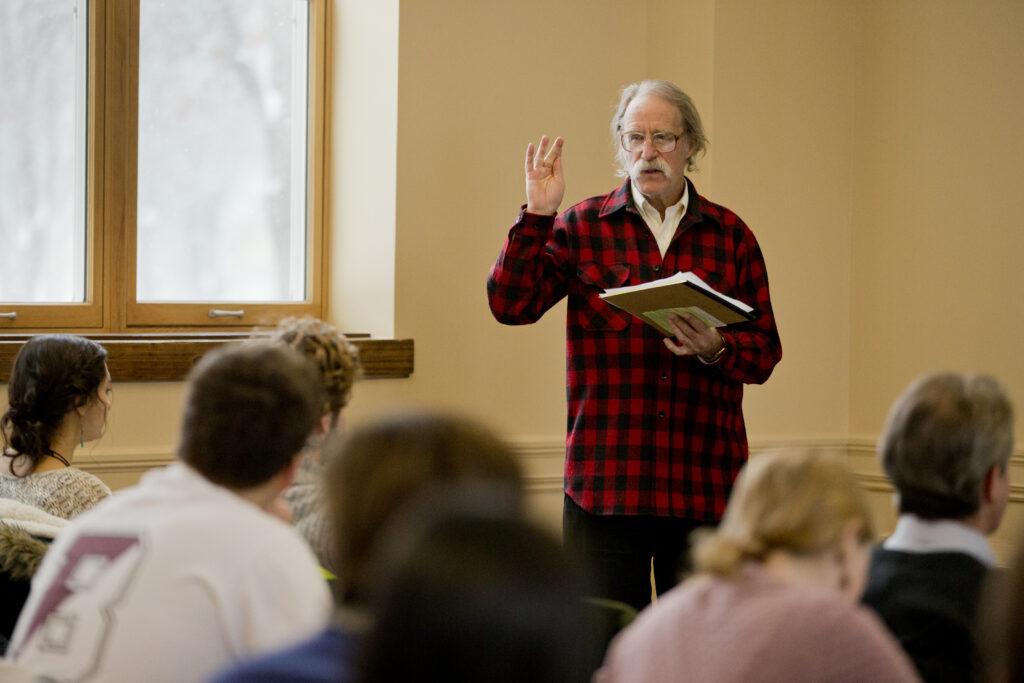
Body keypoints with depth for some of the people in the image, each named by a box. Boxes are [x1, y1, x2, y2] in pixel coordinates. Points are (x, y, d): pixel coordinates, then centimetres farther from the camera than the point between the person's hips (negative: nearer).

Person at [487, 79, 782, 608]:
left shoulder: (730, 236, 11)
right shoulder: (581, 228, 8)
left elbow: (764, 353, 8)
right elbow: (511, 304, -3)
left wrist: (716, 350, -13)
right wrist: (537, 214, -9)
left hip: (706, 485, 1)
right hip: (605, 482, -1)